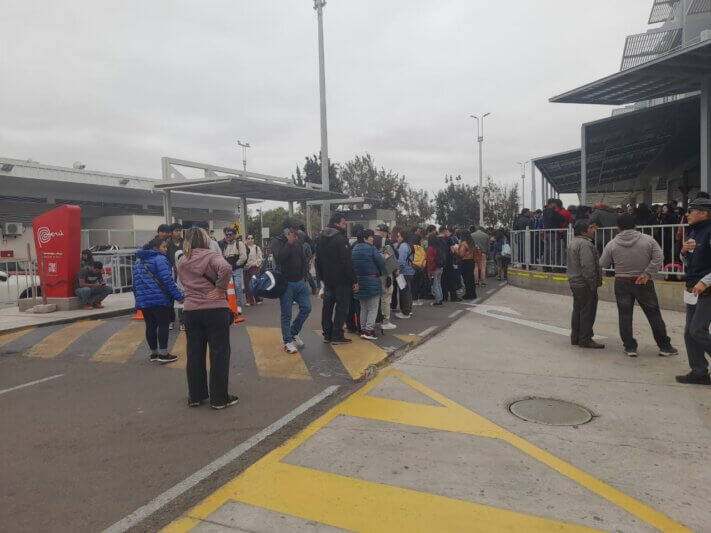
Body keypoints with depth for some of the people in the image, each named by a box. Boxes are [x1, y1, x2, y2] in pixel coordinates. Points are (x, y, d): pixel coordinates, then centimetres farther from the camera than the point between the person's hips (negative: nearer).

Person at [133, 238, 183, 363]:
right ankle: (163, 354, 1)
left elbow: (135, 283, 21)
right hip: (159, 299, -8)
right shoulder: (159, 259, -10)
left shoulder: (138, 261, 18)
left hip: (143, 300, 8)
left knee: (150, 326, 12)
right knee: (163, 325, 0)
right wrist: (179, 296, -17)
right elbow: (167, 280, -19)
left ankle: (154, 353, 19)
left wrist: (137, 298, 27)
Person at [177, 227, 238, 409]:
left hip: (191, 311, 5)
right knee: (219, 353, 4)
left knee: (194, 354, 14)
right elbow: (226, 268, -27)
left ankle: (195, 396, 23)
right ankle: (219, 398, 9)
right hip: (215, 309, -5)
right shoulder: (210, 256, -9)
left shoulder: (182, 262, 11)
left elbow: (184, 283, 18)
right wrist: (221, 288, -17)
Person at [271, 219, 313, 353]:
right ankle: (287, 341, 14)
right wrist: (289, 243, -23)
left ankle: (294, 333, 26)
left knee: (306, 308, 5)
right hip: (286, 283, -5)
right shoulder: (277, 241, -6)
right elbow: (280, 257, -24)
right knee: (286, 314, 2)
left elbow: (304, 259, 18)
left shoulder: (299, 241, 8)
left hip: (300, 282, 5)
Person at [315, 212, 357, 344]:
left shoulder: (321, 238, 11)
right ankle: (337, 335, 1)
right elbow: (347, 262, -19)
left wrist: (321, 277, 20)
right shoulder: (340, 239, -16)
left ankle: (327, 334, 16)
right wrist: (354, 281, -16)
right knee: (341, 306, 0)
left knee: (327, 306, 12)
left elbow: (318, 260, 16)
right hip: (341, 280, -8)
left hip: (327, 279, 8)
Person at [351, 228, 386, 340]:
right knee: (373, 308, 2)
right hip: (372, 281, -6)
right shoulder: (371, 248, -14)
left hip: (359, 281, 7)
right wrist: (380, 272, 8)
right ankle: (369, 330, -4)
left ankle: (363, 329, 18)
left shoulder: (354, 249, 5)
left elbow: (352, 264, 10)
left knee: (363, 308, 17)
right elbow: (381, 262, -11)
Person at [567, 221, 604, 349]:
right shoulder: (585, 244, -17)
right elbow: (587, 266, -23)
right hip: (585, 285, -10)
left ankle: (575, 338, 22)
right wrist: (593, 284, -20)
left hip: (575, 283, 11)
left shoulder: (574, 242, 17)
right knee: (587, 312, -4)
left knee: (578, 311, 15)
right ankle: (585, 340, 1)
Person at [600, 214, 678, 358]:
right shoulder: (648, 239, -4)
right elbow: (658, 258, -11)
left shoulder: (612, 244, -4)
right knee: (654, 314, 9)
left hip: (622, 283, 0)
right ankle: (665, 346, 16)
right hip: (643, 282, 0)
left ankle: (630, 347, 9)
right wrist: (647, 273, -10)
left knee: (625, 315, 8)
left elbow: (603, 264, 4)